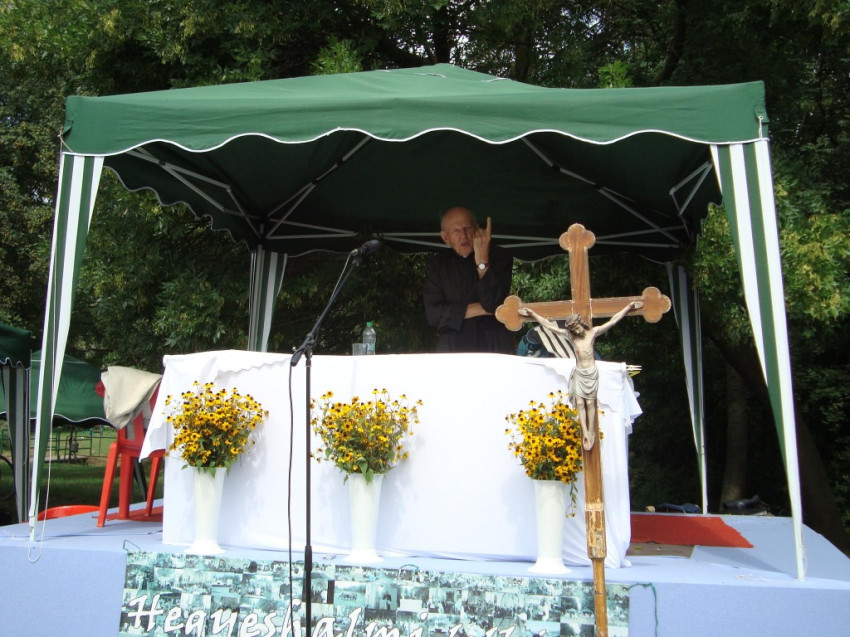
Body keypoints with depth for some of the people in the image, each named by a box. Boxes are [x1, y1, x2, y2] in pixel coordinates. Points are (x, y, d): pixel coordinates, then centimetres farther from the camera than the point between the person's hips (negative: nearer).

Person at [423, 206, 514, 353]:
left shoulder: (499, 257, 4)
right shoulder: (436, 265, 8)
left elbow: (494, 304, -10)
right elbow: (433, 314, -3)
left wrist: (482, 261, -19)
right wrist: (482, 308, -6)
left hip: (496, 347, 0)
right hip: (452, 349, 0)